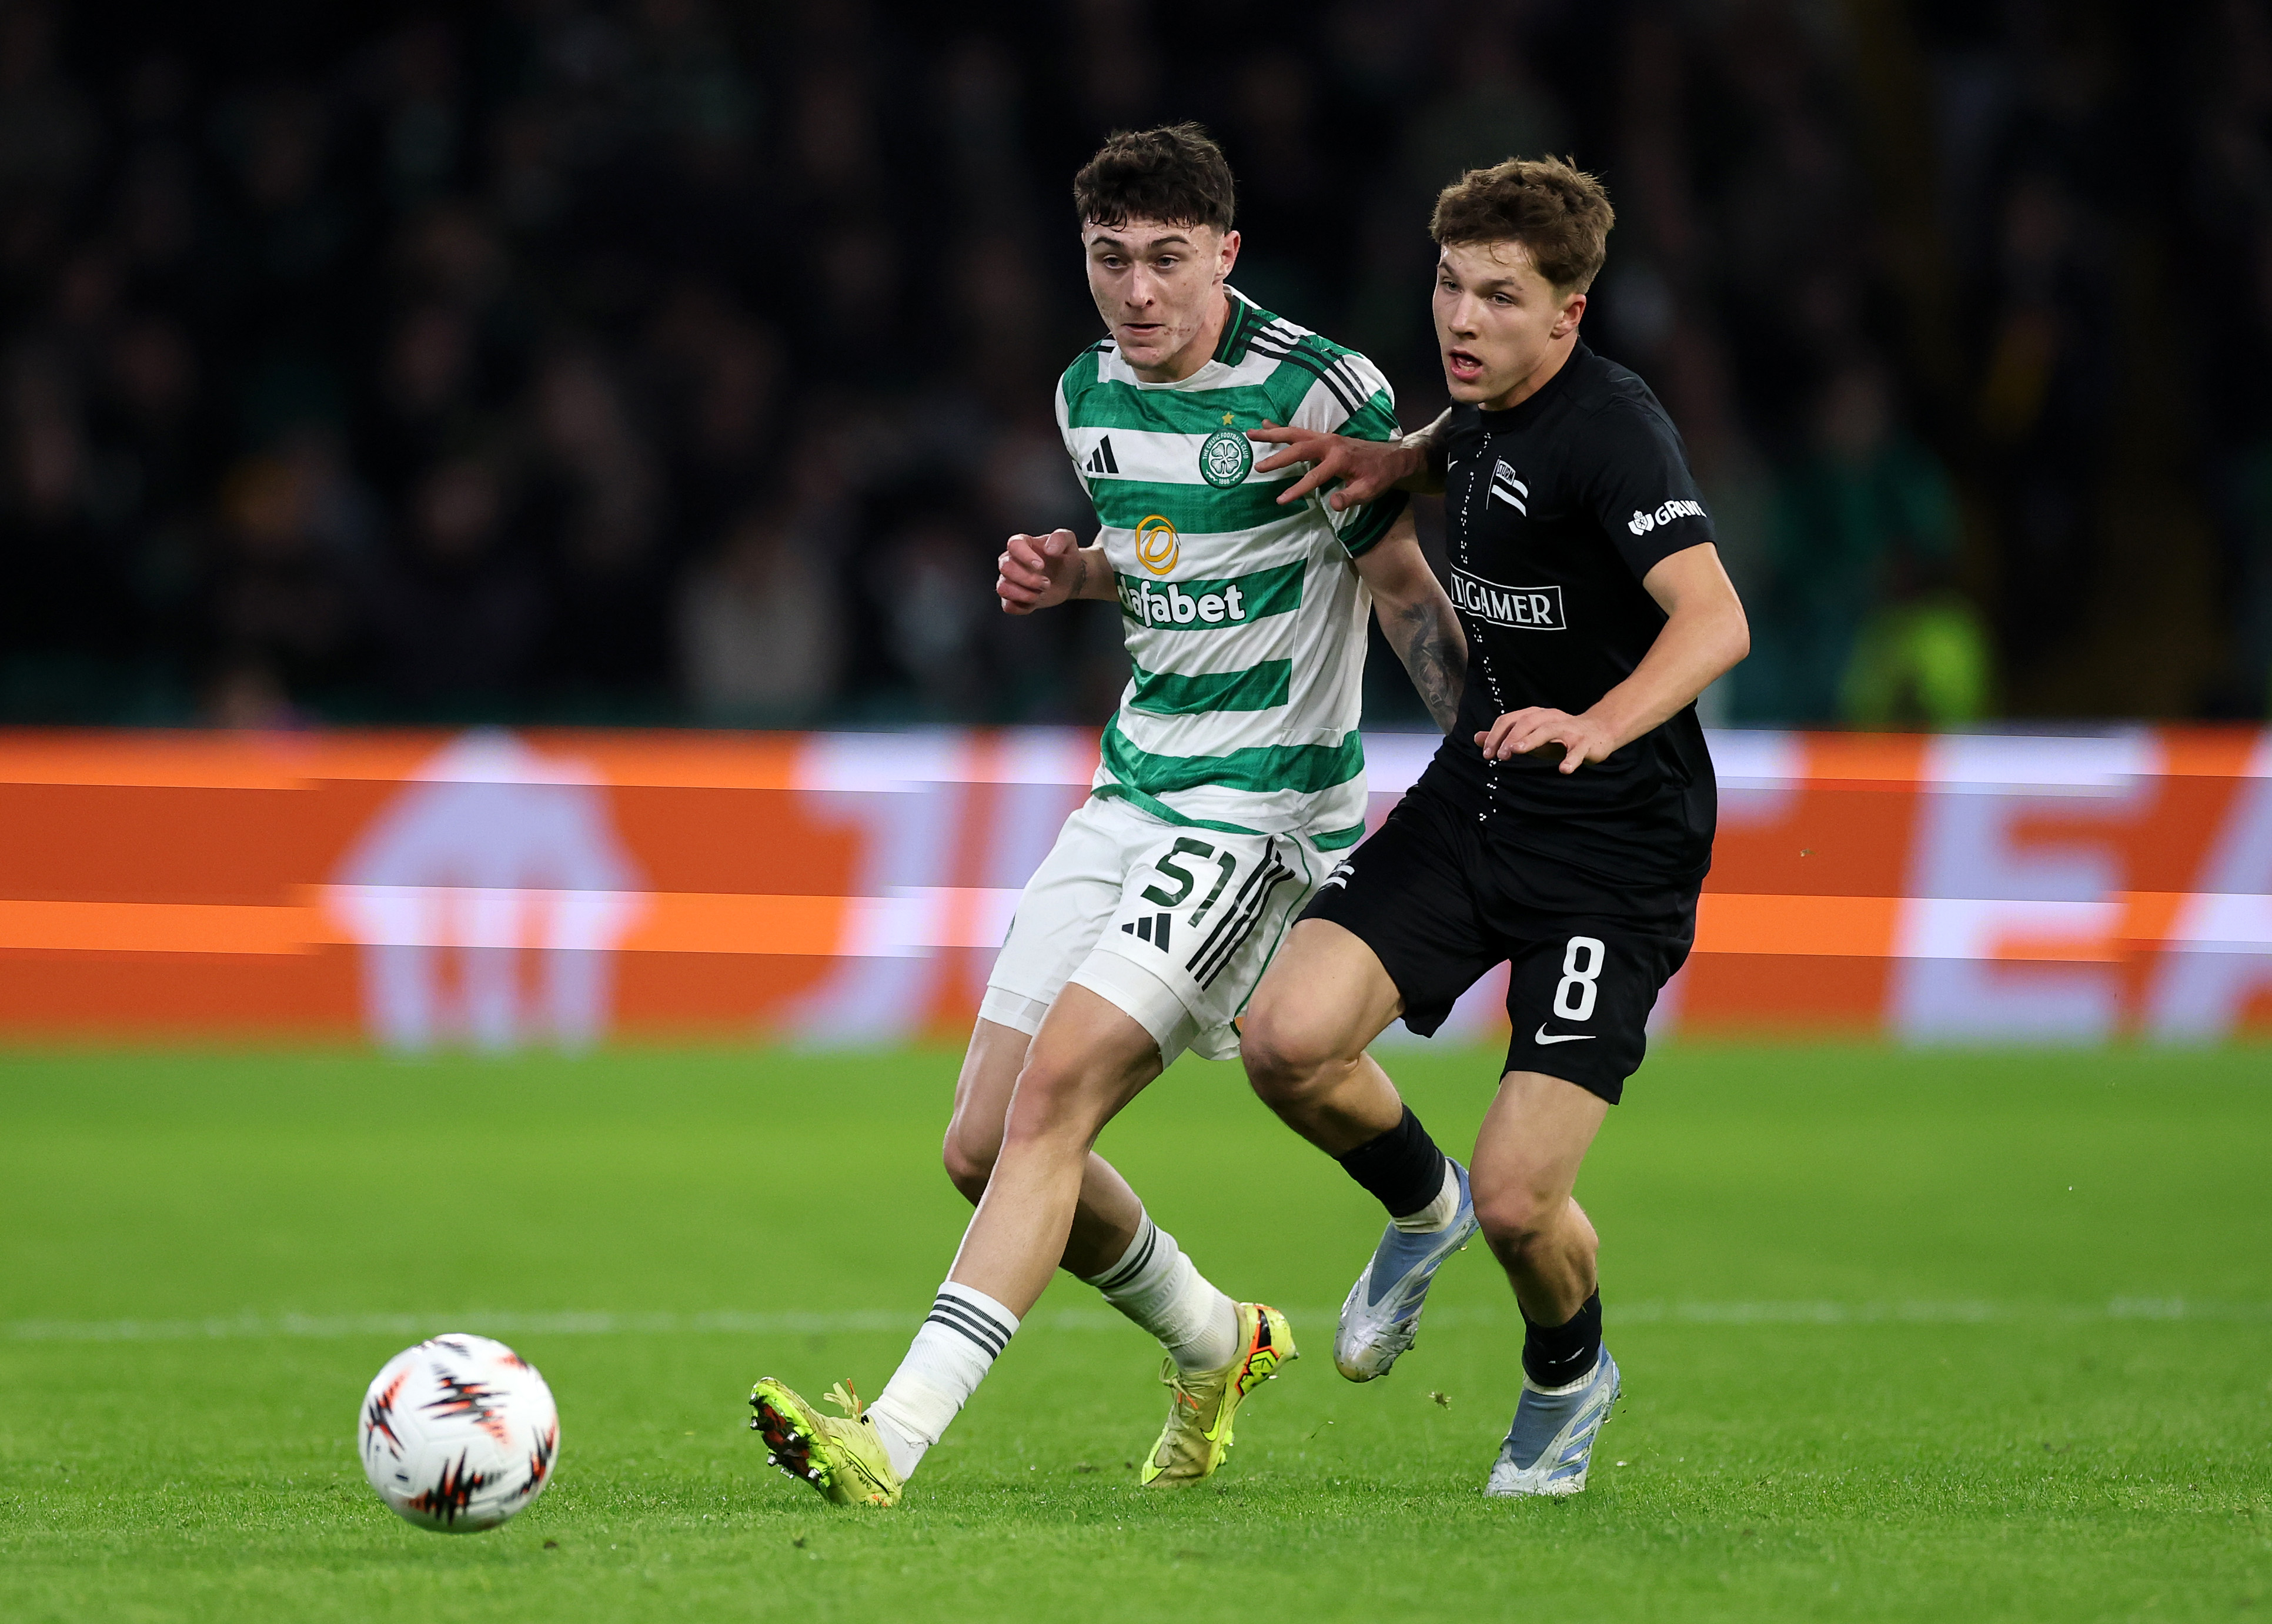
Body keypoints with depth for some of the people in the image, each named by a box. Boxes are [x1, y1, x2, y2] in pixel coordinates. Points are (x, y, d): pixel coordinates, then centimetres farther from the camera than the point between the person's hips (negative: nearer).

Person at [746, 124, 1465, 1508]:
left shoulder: (1319, 393, -14)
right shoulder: (1091, 392, 8)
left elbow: (1406, 587, -6)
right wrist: (1071, 571, 5)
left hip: (1265, 809, -8)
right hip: (1132, 794, 8)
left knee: (1054, 1090, -22)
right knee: (985, 1144, 5)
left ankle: (895, 1440, -27)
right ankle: (1214, 1344, 31)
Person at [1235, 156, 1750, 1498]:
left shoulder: (1611, 426, -20)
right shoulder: (1487, 411, 4)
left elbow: (1715, 619, -33)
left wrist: (1597, 725, -51)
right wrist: (1386, 461, 8)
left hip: (1616, 852, -7)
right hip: (1473, 800, 7)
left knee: (1519, 1202, -11)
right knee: (1288, 1038, -15)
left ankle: (1571, 1374, 25)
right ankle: (1422, 1205, 18)